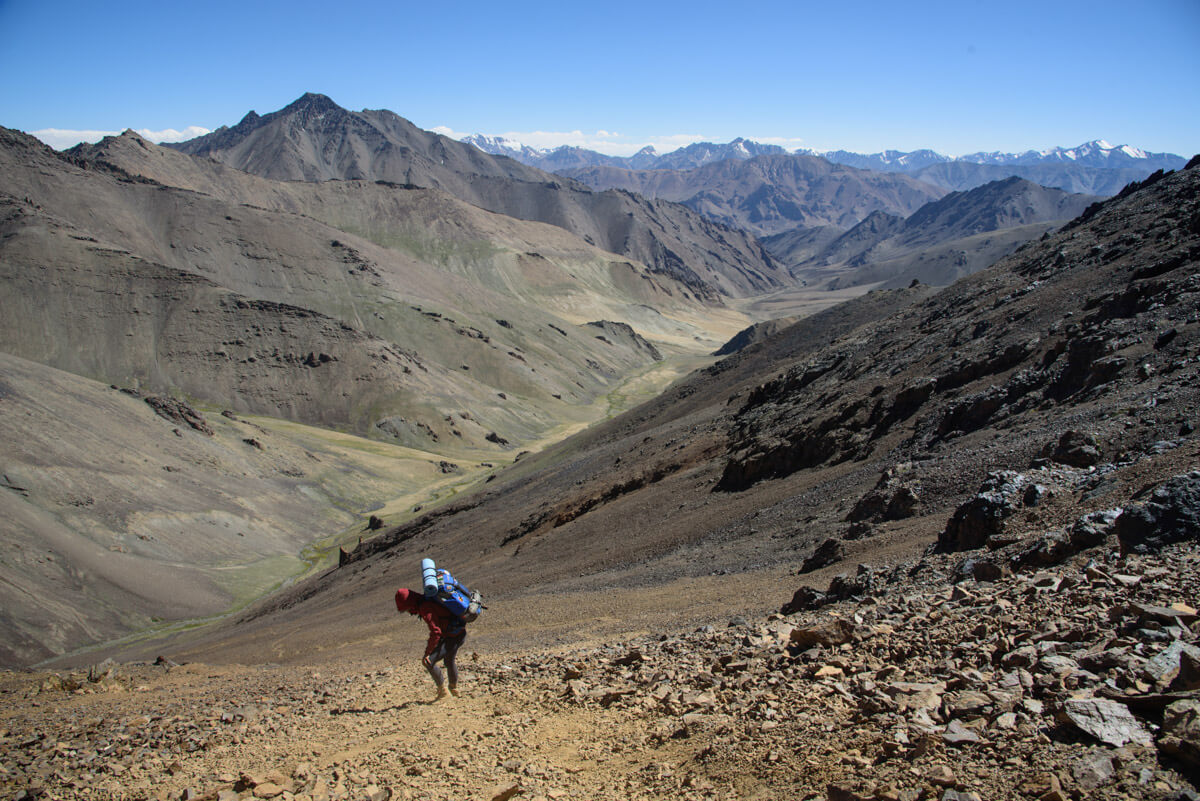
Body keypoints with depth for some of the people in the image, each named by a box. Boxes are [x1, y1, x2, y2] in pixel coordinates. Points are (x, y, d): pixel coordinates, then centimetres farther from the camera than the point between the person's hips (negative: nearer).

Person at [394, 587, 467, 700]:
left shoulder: (426, 608, -23)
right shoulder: (427, 601, 8)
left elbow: (435, 632, -29)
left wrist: (427, 653, -24)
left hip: (453, 636, -10)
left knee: (429, 662, -9)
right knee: (449, 662, 29)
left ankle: (442, 690, 5)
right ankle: (454, 690, 48)